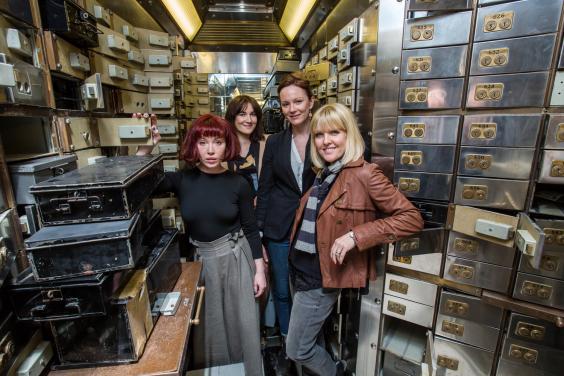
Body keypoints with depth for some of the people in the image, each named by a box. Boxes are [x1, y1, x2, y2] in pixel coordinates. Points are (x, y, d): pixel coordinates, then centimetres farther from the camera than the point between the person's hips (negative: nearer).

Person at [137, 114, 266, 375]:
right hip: (201, 261, 1)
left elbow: (251, 229, -2)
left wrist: (259, 270, -2)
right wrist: (144, 148, -21)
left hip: (237, 258, -1)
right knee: (208, 327, 16)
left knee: (243, 324, 11)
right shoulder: (182, 180, -5)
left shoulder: (238, 183, -7)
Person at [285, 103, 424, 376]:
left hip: (319, 278, -8)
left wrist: (355, 236, -28)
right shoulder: (322, 174, 5)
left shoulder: (364, 174, -20)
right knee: (306, 343, 26)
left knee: (297, 350, 11)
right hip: (301, 269, 8)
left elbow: (411, 218, -21)